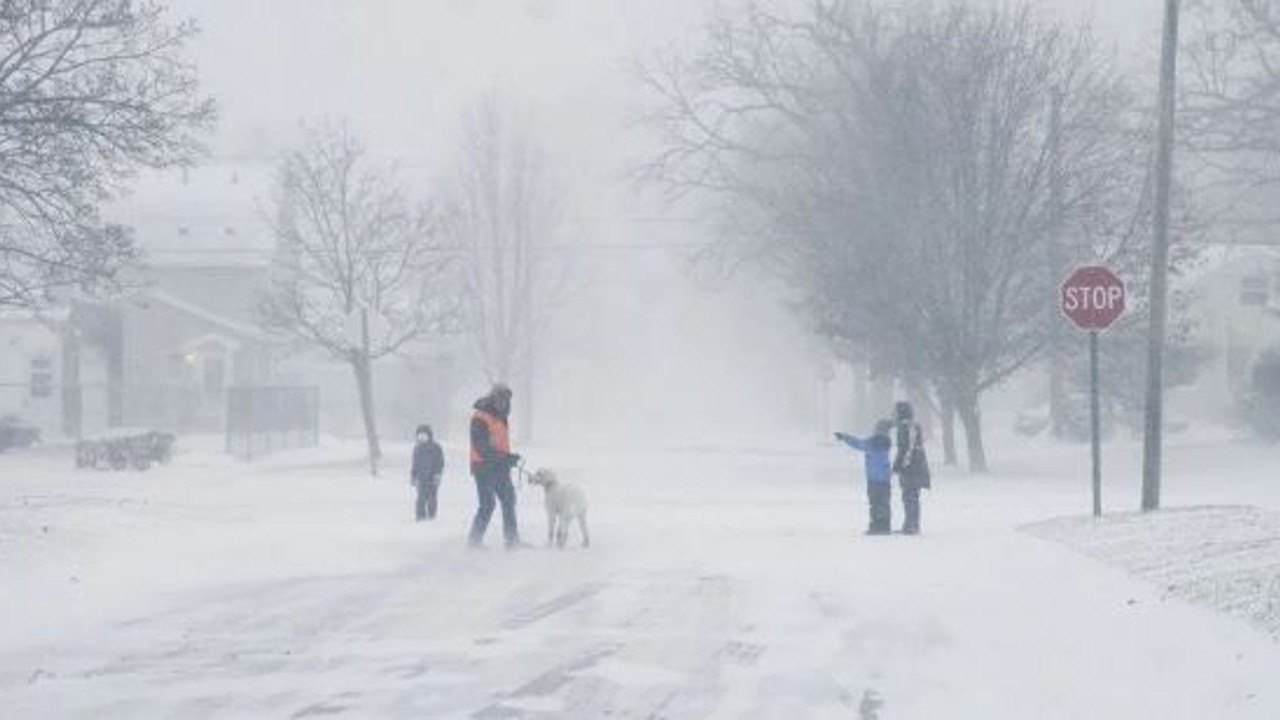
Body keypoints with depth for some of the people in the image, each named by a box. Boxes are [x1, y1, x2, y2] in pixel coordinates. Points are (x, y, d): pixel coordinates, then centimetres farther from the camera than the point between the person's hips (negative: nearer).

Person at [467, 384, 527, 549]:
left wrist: (509, 458, 7)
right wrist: (505, 458, -25)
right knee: (488, 505, -9)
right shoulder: (480, 419, -14)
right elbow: (482, 448, -20)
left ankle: (512, 540, 11)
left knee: (509, 501, 7)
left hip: (500, 468, 9)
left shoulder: (500, 418, 15)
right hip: (484, 468, -9)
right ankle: (474, 540, 1)